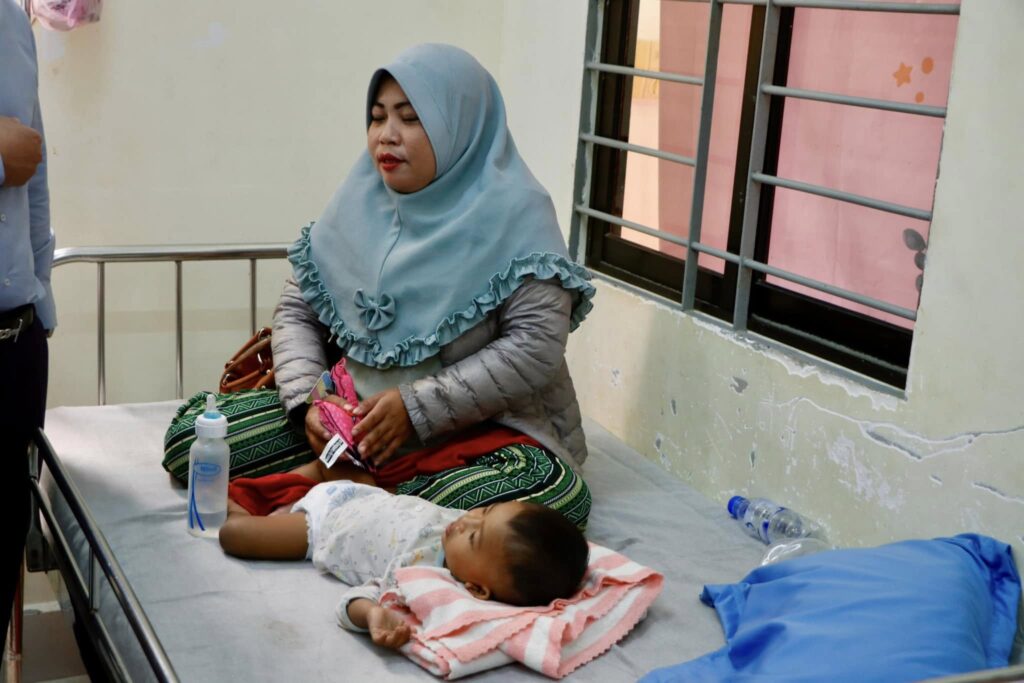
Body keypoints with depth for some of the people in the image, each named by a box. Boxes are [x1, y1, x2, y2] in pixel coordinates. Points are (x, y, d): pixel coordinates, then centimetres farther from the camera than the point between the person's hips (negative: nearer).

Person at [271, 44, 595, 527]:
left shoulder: (512, 212, -11)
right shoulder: (359, 203, 4)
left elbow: (537, 346, -18)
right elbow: (297, 313, 7)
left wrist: (416, 407, -22)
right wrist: (307, 401, -12)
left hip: (480, 435, -3)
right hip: (354, 420, 4)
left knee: (557, 493, -35)